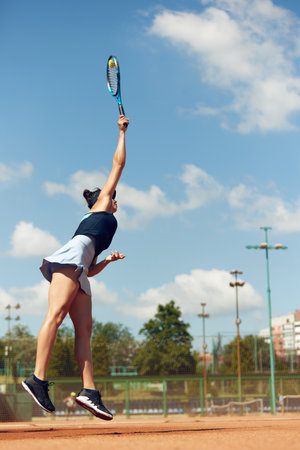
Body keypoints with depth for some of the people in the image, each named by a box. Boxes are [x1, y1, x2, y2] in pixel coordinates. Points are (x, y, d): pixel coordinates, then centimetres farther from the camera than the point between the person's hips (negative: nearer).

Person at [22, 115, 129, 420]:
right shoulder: (101, 203, 24)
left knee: (84, 329, -6)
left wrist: (108, 259, 22)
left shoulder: (97, 222, 39)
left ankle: (89, 391, -16)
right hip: (71, 256, -9)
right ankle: (38, 379, -32)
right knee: (56, 315, -21)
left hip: (79, 271, 9)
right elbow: (118, 162, 23)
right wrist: (122, 132, 32)